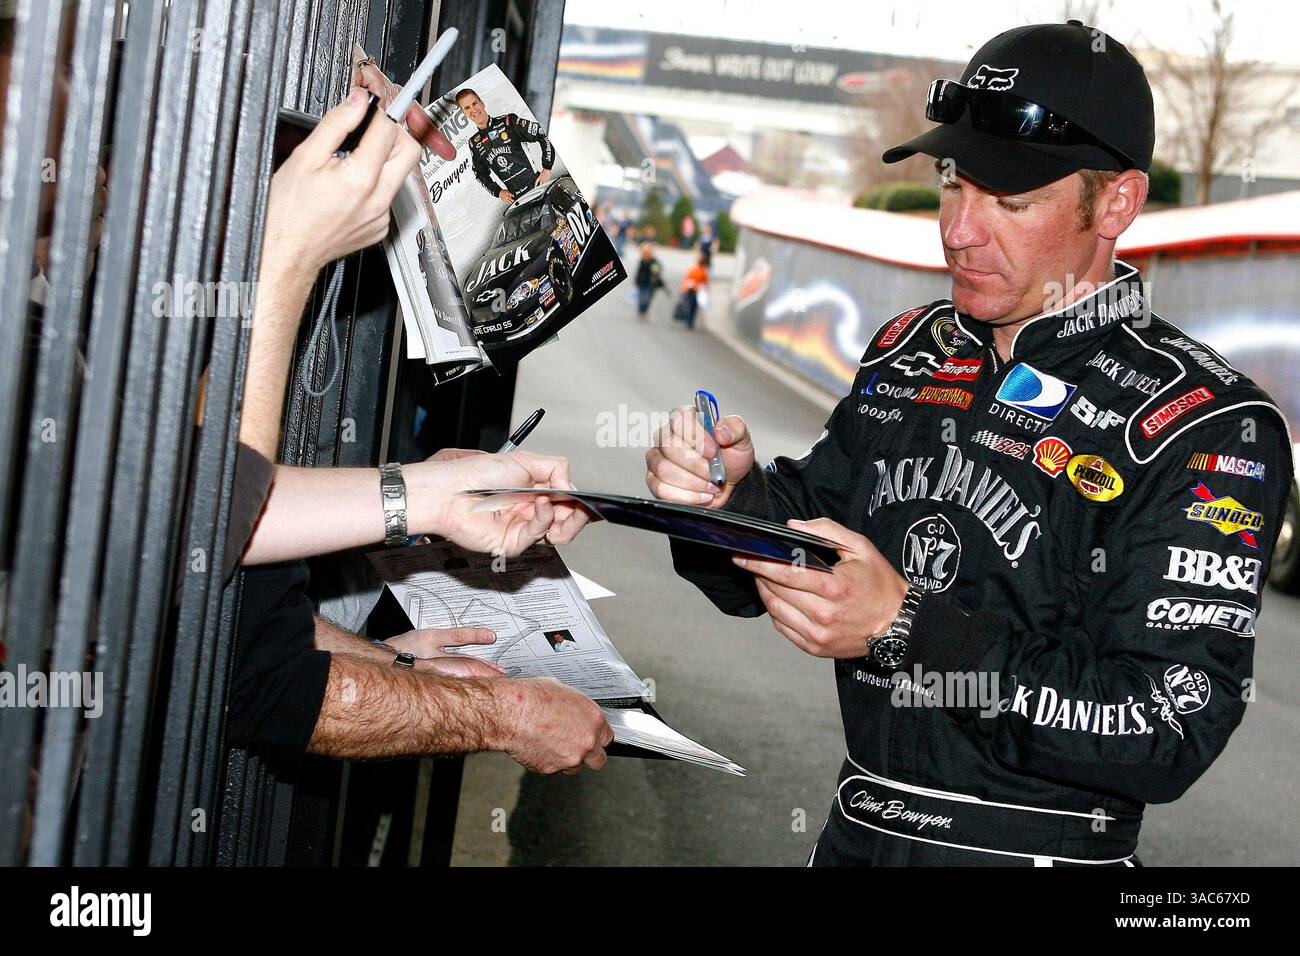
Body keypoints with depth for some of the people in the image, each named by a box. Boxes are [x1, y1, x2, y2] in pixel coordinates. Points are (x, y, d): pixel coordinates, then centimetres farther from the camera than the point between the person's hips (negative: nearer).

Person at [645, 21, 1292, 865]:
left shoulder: (1209, 430, -16)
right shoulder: (908, 352, 3)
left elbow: (1168, 733, -22)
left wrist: (906, 630, -28)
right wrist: (734, 496, -13)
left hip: (1036, 850, -5)